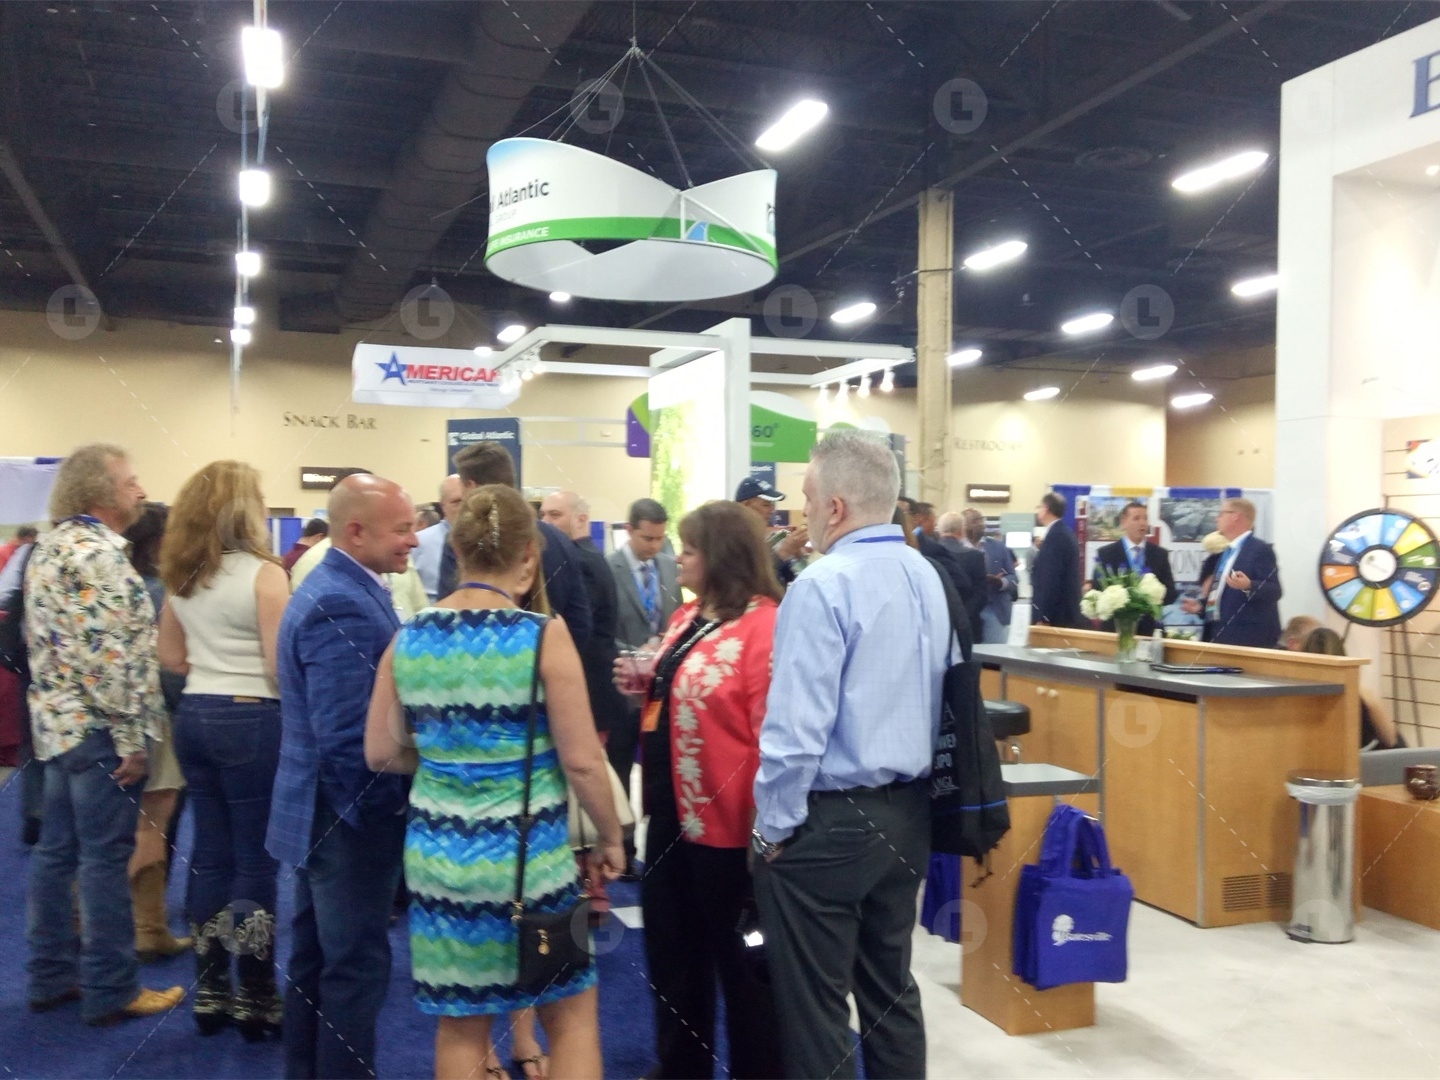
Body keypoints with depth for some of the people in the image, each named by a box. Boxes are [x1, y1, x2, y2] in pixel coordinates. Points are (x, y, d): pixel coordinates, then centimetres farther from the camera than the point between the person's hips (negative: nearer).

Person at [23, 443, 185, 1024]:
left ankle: (52, 975, 25)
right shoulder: (100, 553, -18)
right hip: (96, 727, -10)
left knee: (56, 851, 15)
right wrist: (131, 739, -19)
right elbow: (111, 655, -23)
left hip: (57, 719, 10)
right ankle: (111, 990, 6)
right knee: (105, 857, -2)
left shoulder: (51, 546, 13)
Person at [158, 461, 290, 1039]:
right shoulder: (264, 574, -14)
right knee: (255, 860, 3)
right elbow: (280, 667, -17)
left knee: (210, 854, 14)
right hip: (249, 720, -7)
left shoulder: (182, 574, 8)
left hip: (194, 715, 7)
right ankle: (255, 998, 12)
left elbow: (170, 656, 15)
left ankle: (209, 992, 24)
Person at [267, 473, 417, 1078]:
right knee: (356, 966, 4)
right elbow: (348, 739, -27)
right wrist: (394, 810, -16)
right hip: (352, 818, -10)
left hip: (324, 812, 10)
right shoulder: (344, 606, -24)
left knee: (317, 959, 21)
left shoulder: (334, 587, 8)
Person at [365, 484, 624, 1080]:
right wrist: (611, 838, 2)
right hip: (528, 853, -4)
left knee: (459, 1025, 17)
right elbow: (581, 760, -13)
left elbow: (380, 753, 5)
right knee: (571, 1014, 14)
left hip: (437, 854, 4)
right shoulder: (543, 635, -14)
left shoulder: (409, 637, -1)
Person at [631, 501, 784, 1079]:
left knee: (738, 956, 8)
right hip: (671, 810, 9)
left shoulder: (763, 624, -19)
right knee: (670, 945, 20)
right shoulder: (686, 616, 11)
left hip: (725, 818, -9)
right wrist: (645, 687, 5)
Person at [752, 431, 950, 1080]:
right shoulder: (926, 577, 6)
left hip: (830, 820, -8)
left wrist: (773, 827, -11)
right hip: (907, 813, 8)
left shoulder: (824, 586, -19)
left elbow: (796, 726, -23)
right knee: (891, 989, 20)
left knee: (815, 1006, 6)